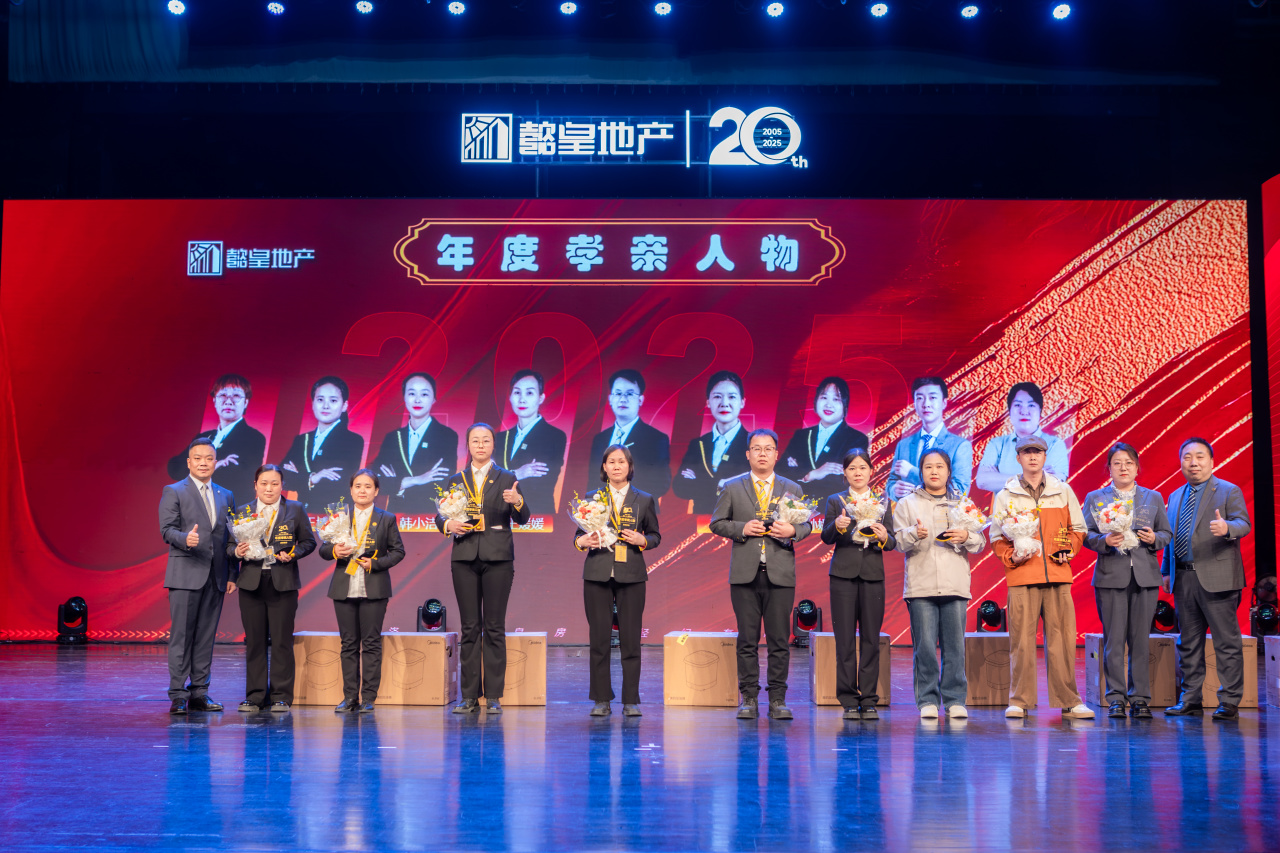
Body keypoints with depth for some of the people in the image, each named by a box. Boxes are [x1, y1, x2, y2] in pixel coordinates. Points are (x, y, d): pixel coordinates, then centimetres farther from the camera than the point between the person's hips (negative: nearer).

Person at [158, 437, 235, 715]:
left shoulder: (225, 496, 17)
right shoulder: (173, 492, 2)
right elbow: (167, 529, -7)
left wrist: (232, 575, 10)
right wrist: (185, 539, -28)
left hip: (215, 577, 5)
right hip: (185, 574, -4)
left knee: (206, 637, 6)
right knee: (181, 636, -5)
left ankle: (199, 692, 13)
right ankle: (178, 695, -1)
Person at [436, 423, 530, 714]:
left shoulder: (506, 479, 7)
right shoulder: (456, 480, 12)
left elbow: (522, 519, -1)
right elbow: (440, 515, 11)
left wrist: (517, 502, -22)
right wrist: (448, 525, -10)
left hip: (497, 558, -2)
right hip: (465, 558, 2)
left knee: (495, 627, -1)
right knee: (469, 627, 3)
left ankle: (493, 696, 3)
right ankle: (469, 696, 7)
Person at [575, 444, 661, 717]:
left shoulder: (644, 500, 9)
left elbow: (655, 535, 12)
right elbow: (580, 534, 12)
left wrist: (642, 540, -9)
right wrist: (581, 542, -10)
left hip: (631, 575, 0)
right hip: (597, 574, 1)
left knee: (630, 639, -2)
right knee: (599, 638, 1)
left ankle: (630, 700, 6)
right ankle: (602, 700, 9)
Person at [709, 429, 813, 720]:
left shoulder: (792, 489, 12)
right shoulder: (732, 488, 9)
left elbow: (807, 524, 12)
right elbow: (717, 523, 8)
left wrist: (793, 530, -10)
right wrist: (741, 529, -9)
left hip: (780, 574, 1)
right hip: (745, 574, 0)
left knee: (779, 640, 1)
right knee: (747, 640, 2)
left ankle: (778, 699, 6)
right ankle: (749, 699, 9)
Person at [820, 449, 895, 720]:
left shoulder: (882, 502, 11)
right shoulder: (835, 501, 8)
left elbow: (892, 543, 6)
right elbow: (826, 538, -2)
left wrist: (884, 537, -16)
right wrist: (837, 526, -23)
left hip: (872, 574, 1)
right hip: (843, 574, -1)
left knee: (871, 638, 1)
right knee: (845, 639, -1)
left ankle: (869, 700, 7)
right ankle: (849, 701, 4)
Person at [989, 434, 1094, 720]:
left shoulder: (1063, 491, 12)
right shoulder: (1006, 495, 8)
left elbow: (1077, 529, 18)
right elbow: (996, 537, 9)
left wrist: (1069, 551, 2)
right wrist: (1011, 557, -7)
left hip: (1058, 576, 1)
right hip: (1021, 577, -1)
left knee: (1062, 639, 0)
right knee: (1022, 639, -3)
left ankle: (1069, 700, 6)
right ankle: (1019, 700, 3)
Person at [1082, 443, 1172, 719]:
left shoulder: (1154, 498, 15)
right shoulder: (1095, 498, 9)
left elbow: (1167, 533, 15)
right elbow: (1086, 535, 3)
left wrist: (1154, 539, -7)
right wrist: (1105, 541, -17)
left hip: (1145, 576, 2)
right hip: (1110, 576, -1)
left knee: (1141, 640, 2)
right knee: (1113, 640, -2)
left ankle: (1140, 698, 8)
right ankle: (1116, 698, 5)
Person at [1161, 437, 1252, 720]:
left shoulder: (1229, 491, 0)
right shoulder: (1175, 497, 18)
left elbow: (1243, 524, -14)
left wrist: (1227, 528, -35)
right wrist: (1166, 572, 13)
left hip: (1216, 577, -6)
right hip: (1183, 579, 6)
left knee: (1226, 642, -4)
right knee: (1188, 643, 10)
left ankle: (1229, 702, 0)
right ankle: (1190, 699, 17)